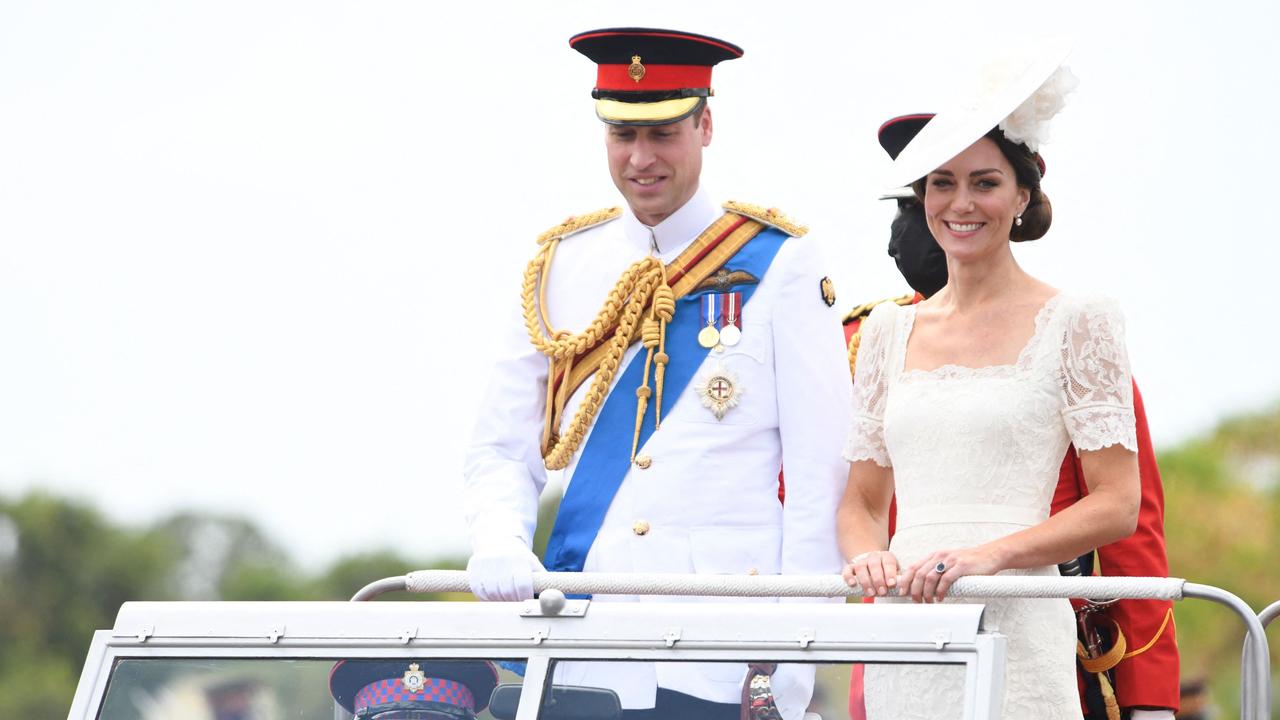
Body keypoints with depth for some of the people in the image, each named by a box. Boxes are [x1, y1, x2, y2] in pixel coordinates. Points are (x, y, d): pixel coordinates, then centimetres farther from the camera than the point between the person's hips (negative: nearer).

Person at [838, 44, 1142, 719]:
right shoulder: (888, 331, 15)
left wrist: (990, 553, -16)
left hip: (1016, 633, -4)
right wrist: (868, 557, -5)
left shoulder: (1077, 322, 1)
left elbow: (1117, 505, -3)